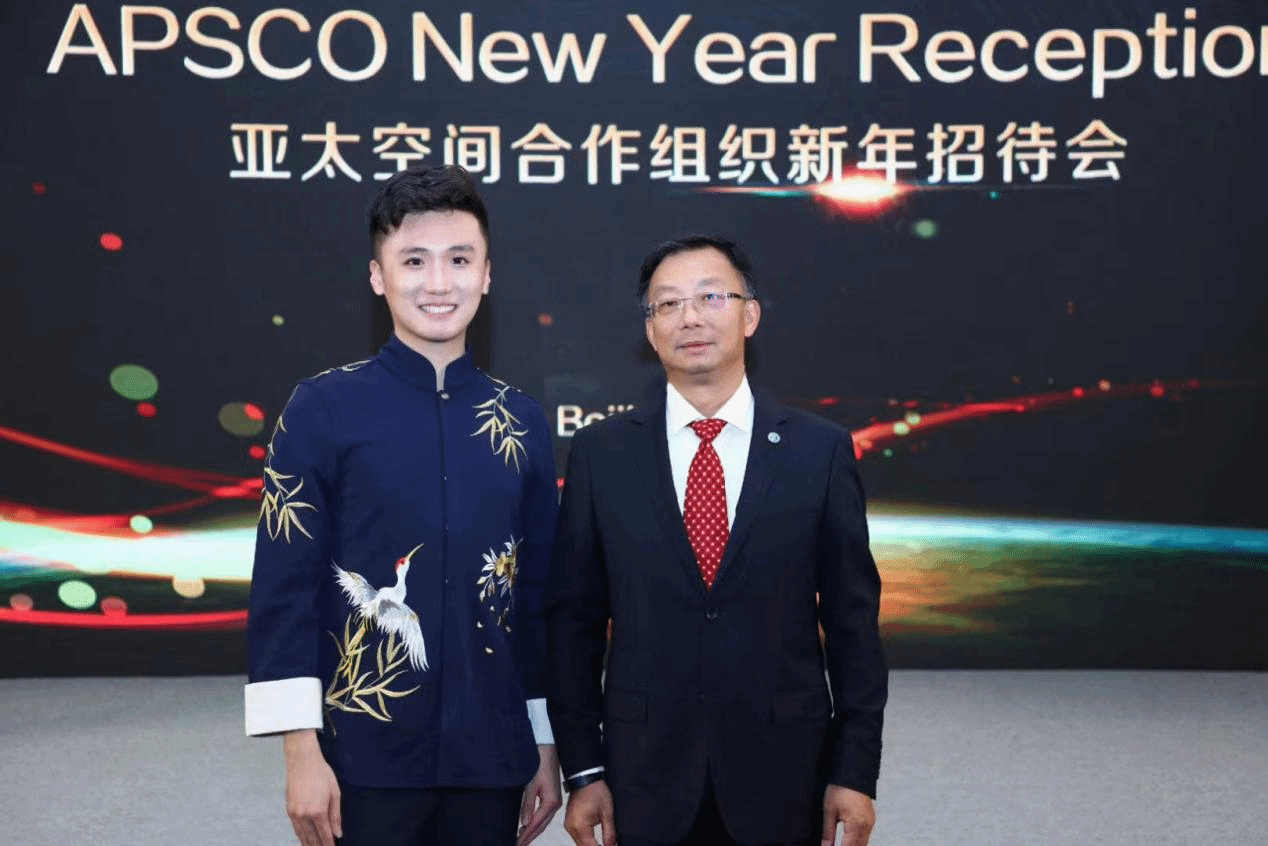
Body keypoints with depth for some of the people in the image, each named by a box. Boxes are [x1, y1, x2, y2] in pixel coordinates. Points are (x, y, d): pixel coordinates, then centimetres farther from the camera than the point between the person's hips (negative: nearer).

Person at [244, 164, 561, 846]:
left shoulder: (523, 422, 4)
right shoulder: (323, 408, -5)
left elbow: (541, 595, 8)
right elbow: (283, 586, -7)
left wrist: (546, 748, 9)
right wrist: (302, 751, -11)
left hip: (491, 761, 3)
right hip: (365, 760, -3)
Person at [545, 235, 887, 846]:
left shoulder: (821, 449, -1)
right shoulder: (600, 452, 0)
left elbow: (852, 618, 0)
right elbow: (573, 619, 1)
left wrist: (856, 770, -2)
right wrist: (582, 771, -1)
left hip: (782, 776, 0)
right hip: (645, 779, 0)